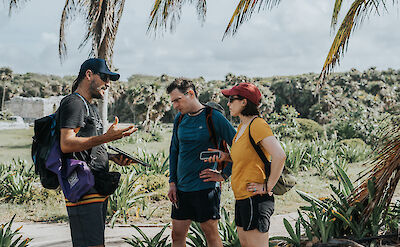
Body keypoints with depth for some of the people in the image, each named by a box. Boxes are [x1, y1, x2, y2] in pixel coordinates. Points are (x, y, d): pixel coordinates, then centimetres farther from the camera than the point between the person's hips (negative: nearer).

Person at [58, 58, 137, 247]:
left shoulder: (91, 108, 25)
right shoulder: (73, 103, -7)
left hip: (98, 189, 10)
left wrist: (112, 157, 11)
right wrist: (107, 137, -26)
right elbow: (66, 144, -21)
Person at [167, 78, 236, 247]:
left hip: (205, 187, -6)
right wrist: (172, 182, 10)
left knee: (211, 233, 1)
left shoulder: (214, 117, -9)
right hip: (181, 188, 6)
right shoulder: (180, 119, 10)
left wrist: (224, 175, -10)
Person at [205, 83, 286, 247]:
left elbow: (279, 156, -26)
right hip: (242, 198, 10)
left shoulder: (257, 125, -16)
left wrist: (268, 187, -20)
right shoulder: (242, 126, 13)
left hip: (255, 199, -10)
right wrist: (226, 157, 9)